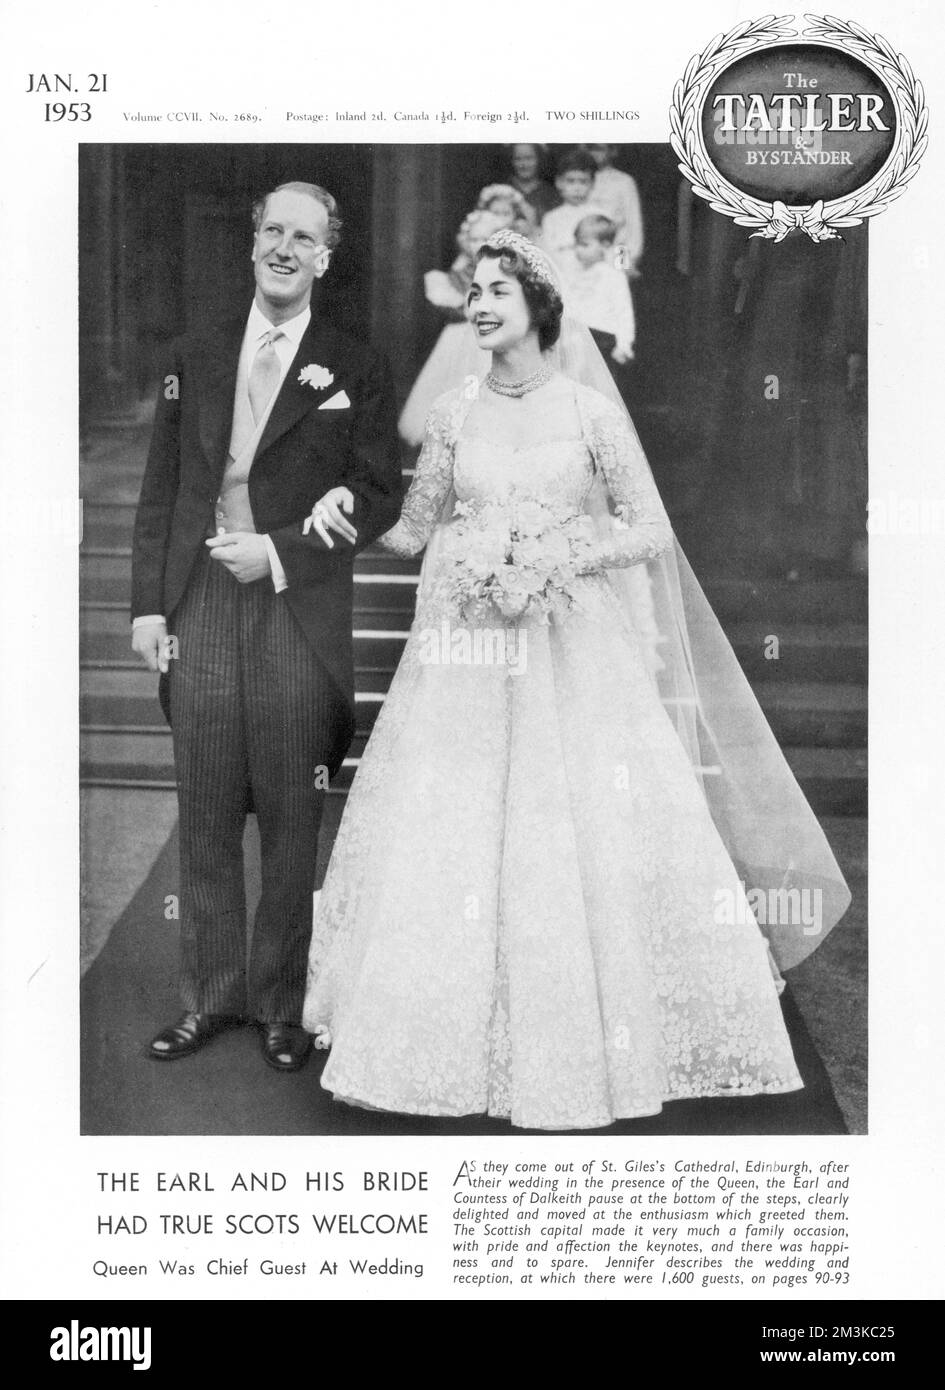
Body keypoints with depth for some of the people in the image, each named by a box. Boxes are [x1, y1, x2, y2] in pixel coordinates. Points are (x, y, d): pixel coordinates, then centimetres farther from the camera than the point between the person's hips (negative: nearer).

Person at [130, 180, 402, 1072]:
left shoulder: (354, 371, 4)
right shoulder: (193, 358, 12)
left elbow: (379, 497, 0)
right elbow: (159, 491, 11)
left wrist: (281, 551, -11)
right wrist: (147, 603, 4)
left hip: (297, 613, -2)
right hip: (198, 606, 3)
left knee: (290, 821, 3)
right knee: (205, 819, 8)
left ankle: (281, 1004, 18)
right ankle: (211, 997, 21)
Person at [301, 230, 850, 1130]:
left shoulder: (591, 410, 1)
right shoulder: (454, 415, 9)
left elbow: (652, 532, -1)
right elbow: (408, 532, 14)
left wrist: (555, 560, -12)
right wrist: (342, 508, -2)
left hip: (575, 656, -2)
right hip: (468, 660, 3)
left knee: (589, 845, -3)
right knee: (448, 845, 0)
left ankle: (587, 1046, 13)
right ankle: (453, 1041, 14)